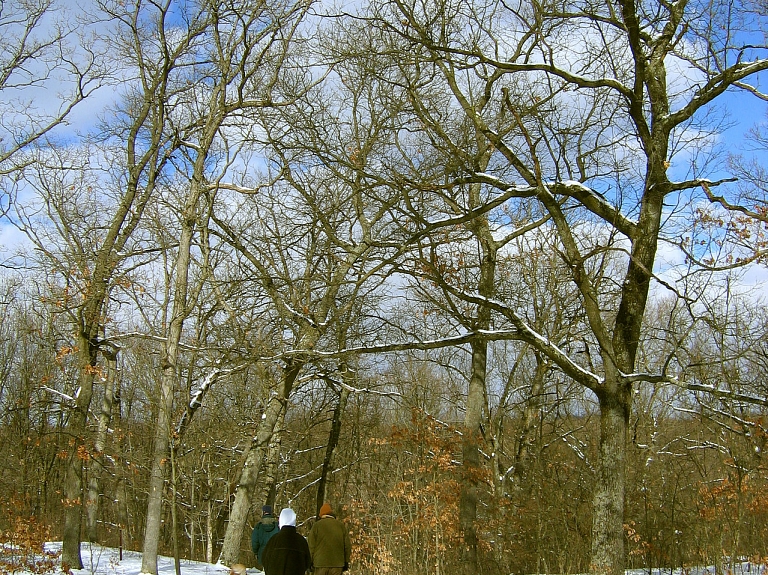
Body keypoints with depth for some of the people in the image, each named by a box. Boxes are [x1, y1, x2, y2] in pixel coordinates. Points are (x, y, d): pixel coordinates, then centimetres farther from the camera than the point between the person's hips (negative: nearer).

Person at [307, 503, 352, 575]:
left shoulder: (317, 525, 2)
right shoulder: (341, 526, 9)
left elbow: (311, 545, 0)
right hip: (337, 563, 2)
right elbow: (347, 545, 9)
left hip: (321, 562, -2)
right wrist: (346, 561, 15)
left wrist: (310, 561, 7)